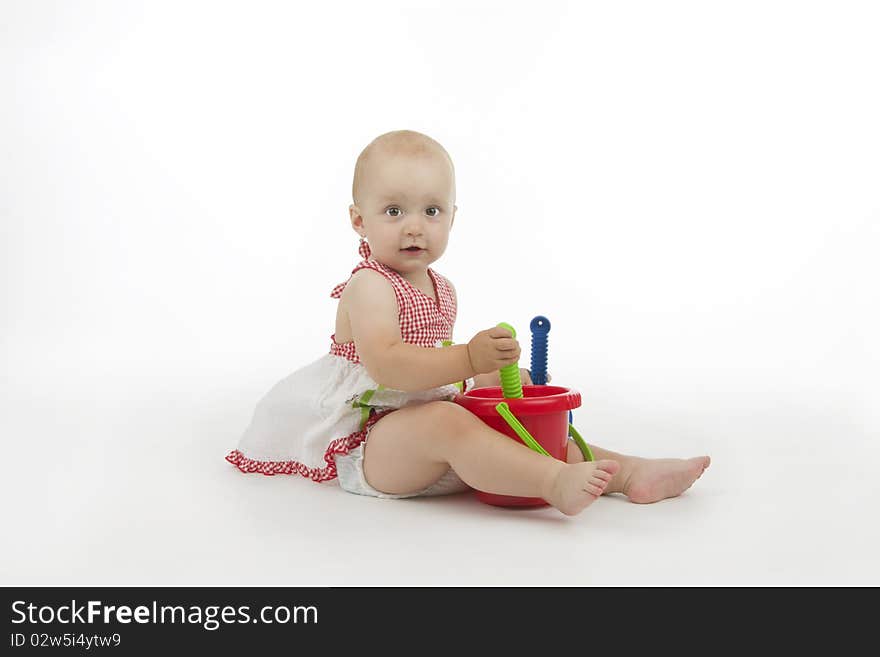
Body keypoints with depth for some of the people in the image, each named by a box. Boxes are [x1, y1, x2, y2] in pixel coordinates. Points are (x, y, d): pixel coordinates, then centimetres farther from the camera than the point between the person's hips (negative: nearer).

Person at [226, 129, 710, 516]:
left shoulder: (442, 290, 12)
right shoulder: (368, 287, -16)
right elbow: (385, 365, -32)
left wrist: (493, 373, 8)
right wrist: (469, 359, -39)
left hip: (428, 425, 9)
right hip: (368, 443, -9)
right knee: (446, 421, -37)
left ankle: (632, 474, -8)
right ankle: (556, 485, -52)